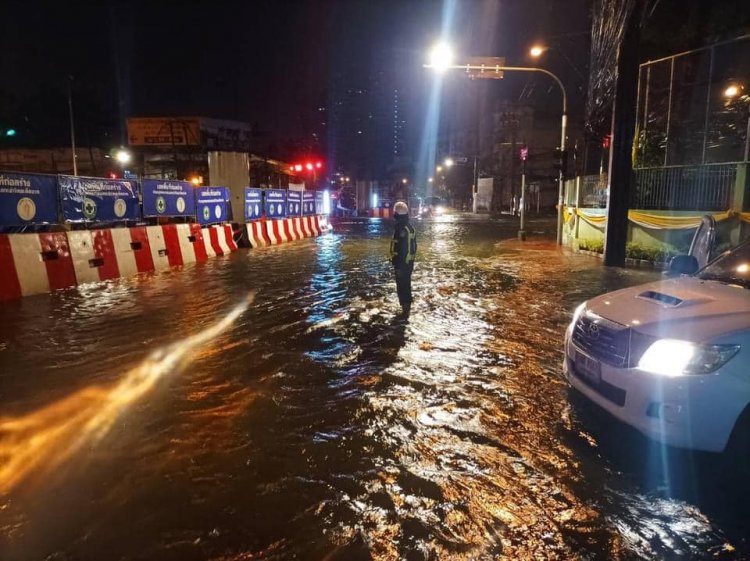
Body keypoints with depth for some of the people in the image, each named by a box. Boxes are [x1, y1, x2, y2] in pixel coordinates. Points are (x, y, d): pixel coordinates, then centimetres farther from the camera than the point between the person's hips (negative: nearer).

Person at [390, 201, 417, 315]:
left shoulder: (401, 229, -22)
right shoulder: (410, 228, 8)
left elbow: (401, 250, -24)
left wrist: (398, 266, -21)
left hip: (402, 263, -9)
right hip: (409, 262, 9)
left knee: (401, 286, 0)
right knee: (407, 284, 18)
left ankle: (405, 307, 5)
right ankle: (407, 306, 28)